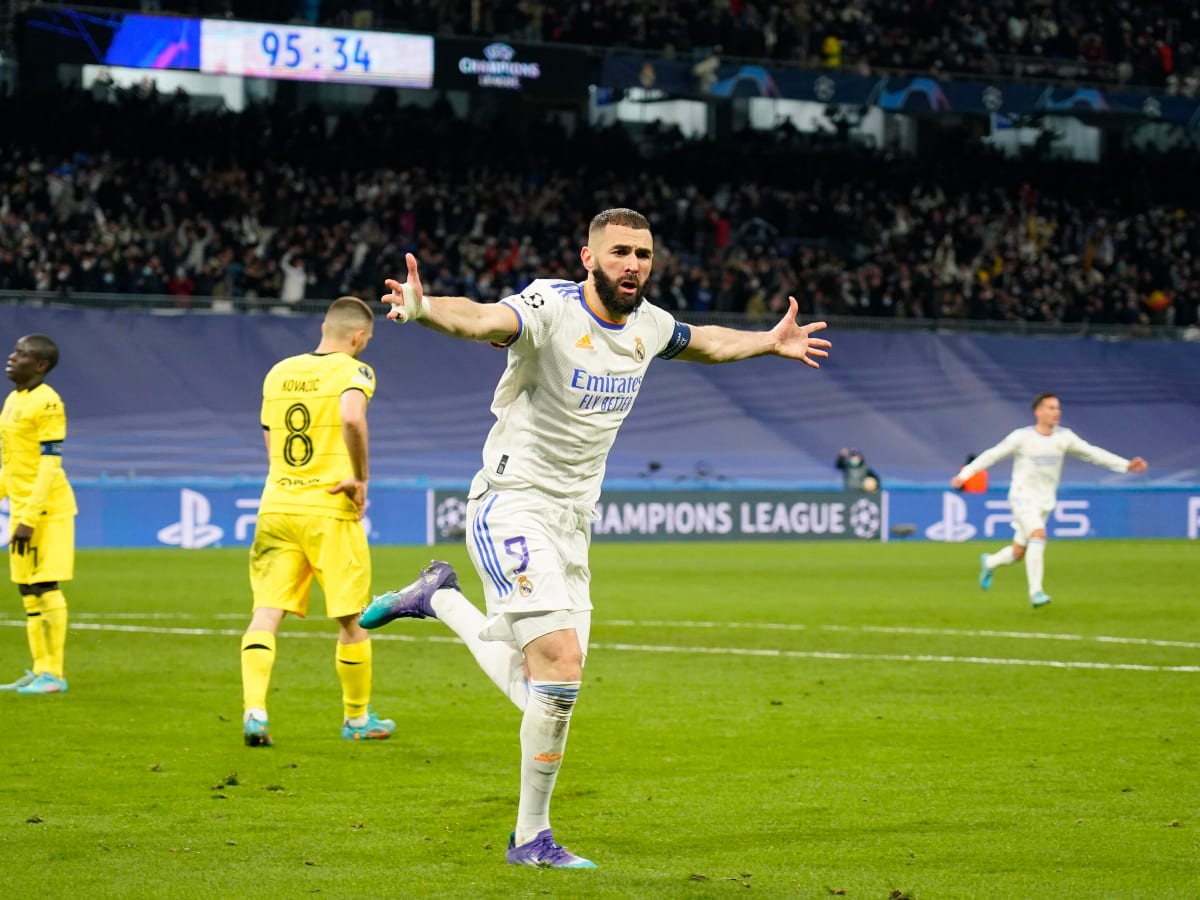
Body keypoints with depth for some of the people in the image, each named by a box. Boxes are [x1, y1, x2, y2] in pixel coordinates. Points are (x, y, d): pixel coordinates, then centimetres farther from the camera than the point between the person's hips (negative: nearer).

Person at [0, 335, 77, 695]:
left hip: (47, 510, -9)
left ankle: (54, 674, -3)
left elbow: (49, 465, -18)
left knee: (46, 587, -7)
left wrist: (30, 518, -21)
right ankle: (39, 670, 17)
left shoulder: (47, 403, -14)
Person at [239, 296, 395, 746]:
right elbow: (352, 418, -27)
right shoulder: (353, 371, -6)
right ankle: (358, 718, 21)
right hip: (330, 511, -4)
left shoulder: (278, 373, 12)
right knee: (350, 620, 10)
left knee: (266, 613, -1)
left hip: (277, 506, 4)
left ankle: (254, 710, -17)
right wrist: (360, 477, -16)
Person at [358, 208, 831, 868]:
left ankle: (440, 598, 33)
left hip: (572, 522, 7)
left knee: (537, 692, 8)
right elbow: (482, 319, -39)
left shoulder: (648, 324, 5)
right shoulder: (551, 309, -18)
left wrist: (771, 342, 36)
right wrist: (423, 308, -59)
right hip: (512, 508, -7)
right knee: (562, 664, -19)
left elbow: (702, 343, 29)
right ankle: (532, 838, -3)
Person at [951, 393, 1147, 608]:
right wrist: (965, 474, -9)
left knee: (1018, 553, 9)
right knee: (1038, 535, -28)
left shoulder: (1064, 437, 0)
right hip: (1023, 497, -5)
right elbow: (992, 455, -5)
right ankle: (1036, 592, -25)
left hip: (1045, 502, 5)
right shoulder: (1022, 437, -10)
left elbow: (1092, 453, 3)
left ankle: (989, 562, 42)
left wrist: (1126, 465, -3)